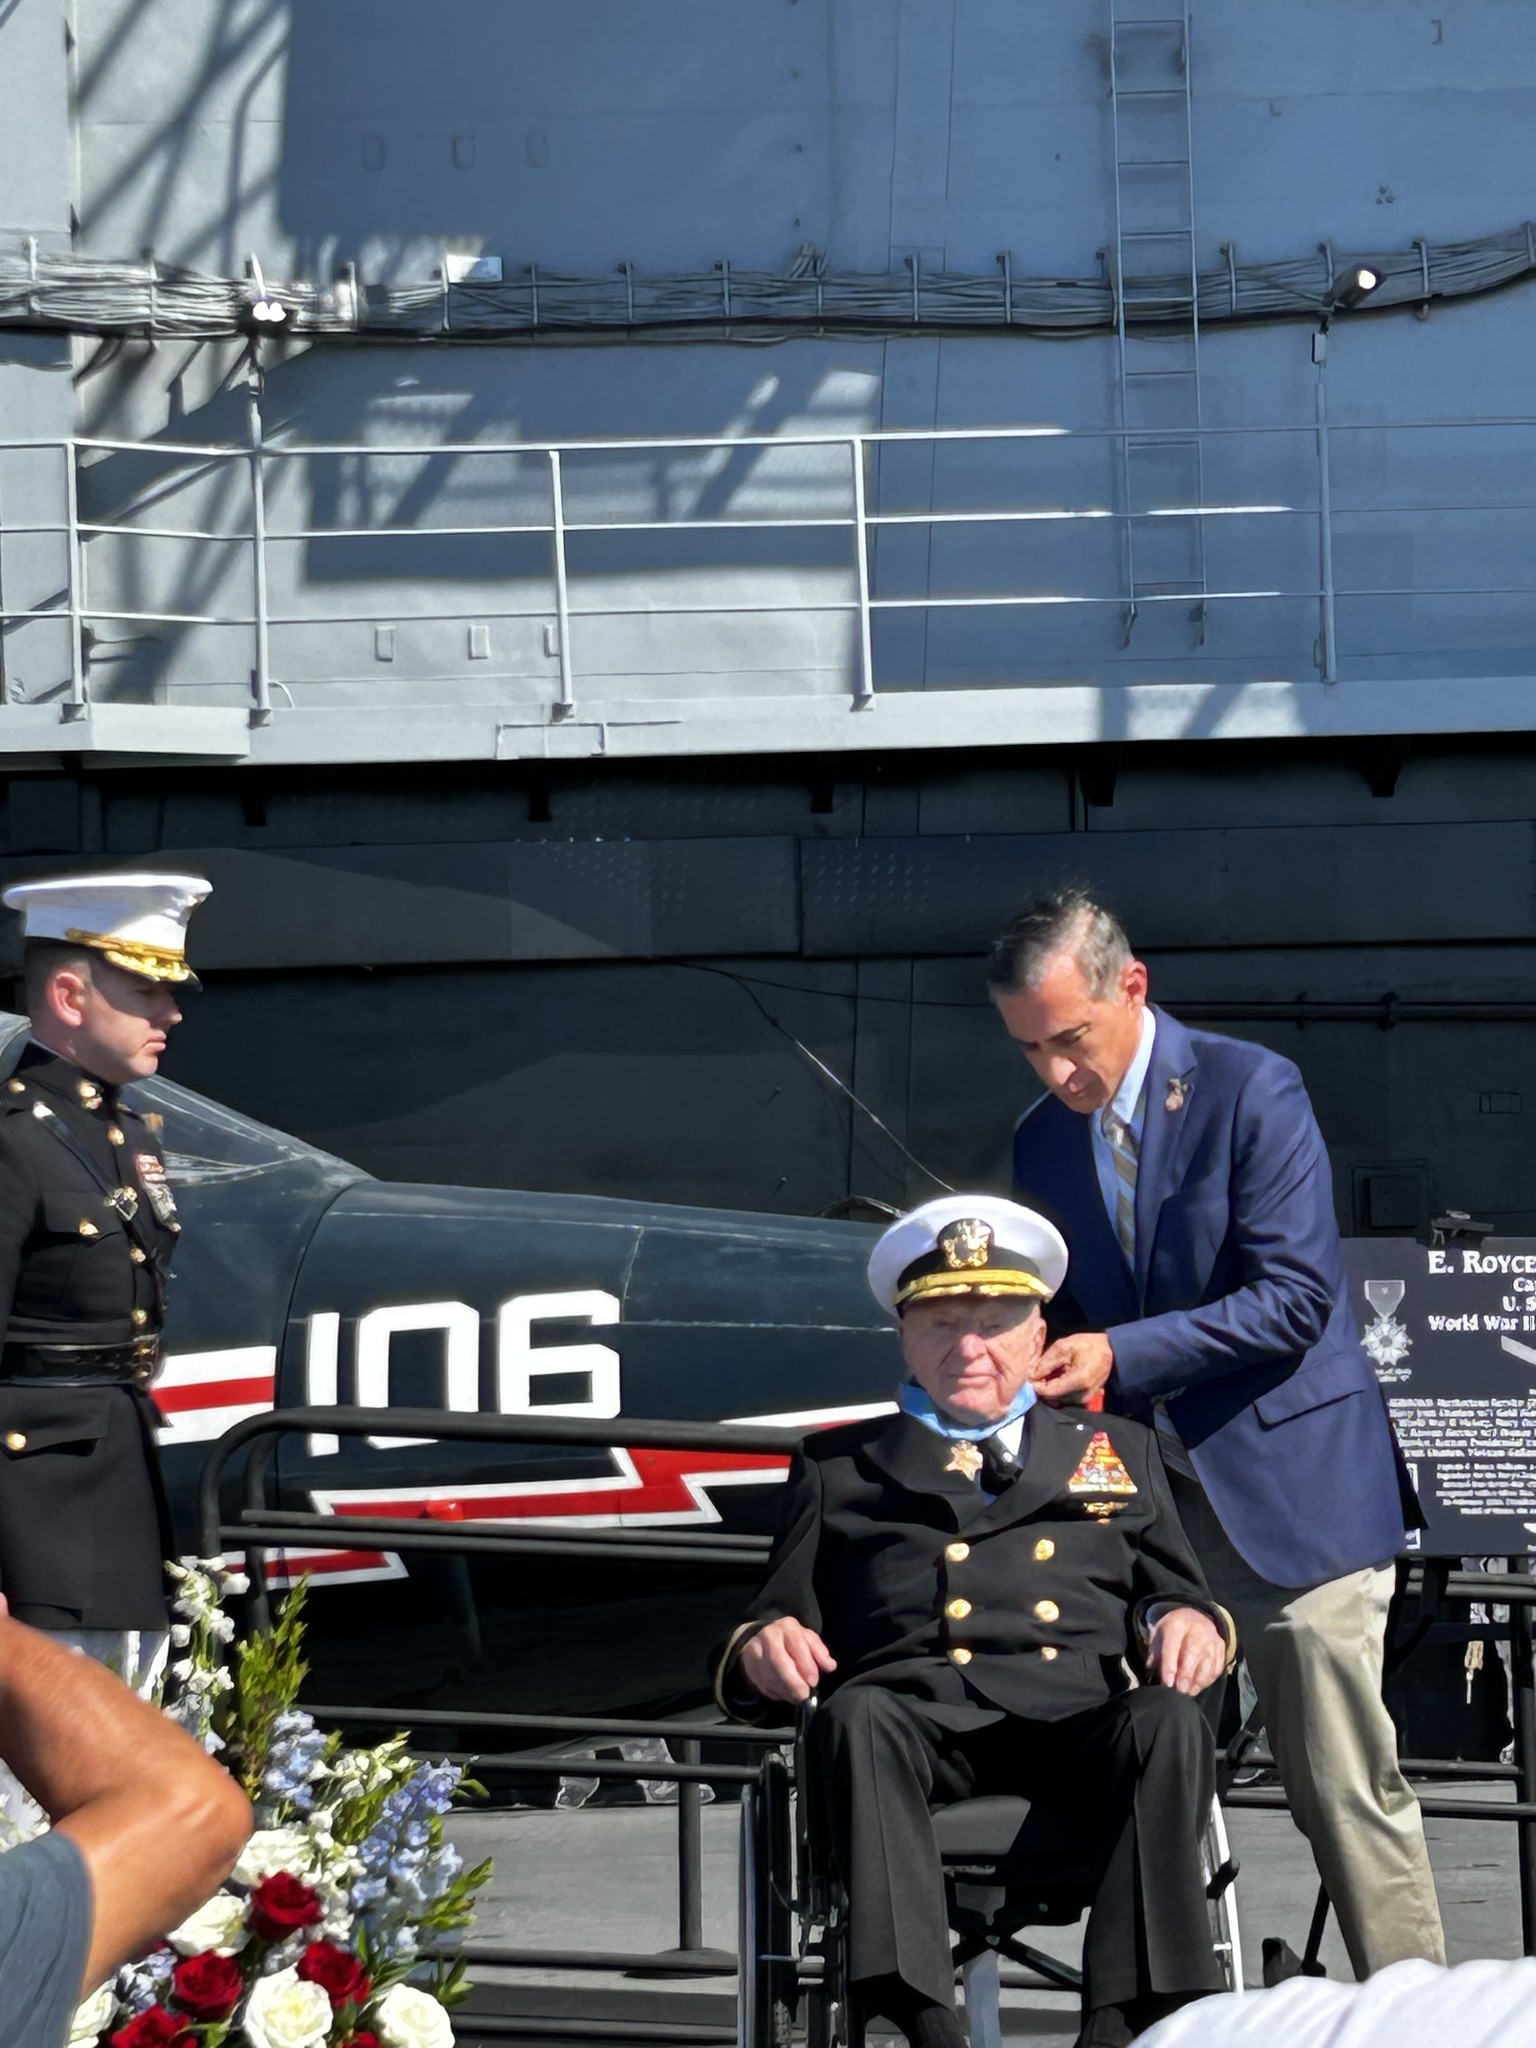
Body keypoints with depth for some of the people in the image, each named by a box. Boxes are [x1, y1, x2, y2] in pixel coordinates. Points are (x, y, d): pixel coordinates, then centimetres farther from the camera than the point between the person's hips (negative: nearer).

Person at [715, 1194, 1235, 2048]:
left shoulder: (1121, 1452, 31)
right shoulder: (838, 1466, 29)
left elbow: (1177, 1591, 25)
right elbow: (782, 1620, 22)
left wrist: (1189, 1622, 0)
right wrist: (763, 1650, -3)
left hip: (1080, 1714, 1)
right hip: (916, 1711, -1)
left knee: (1168, 1718, -33)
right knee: (857, 1715, -36)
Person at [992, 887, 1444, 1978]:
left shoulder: (1252, 1090, -10)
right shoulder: (1043, 1143, 10)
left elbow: (1295, 1298, -15)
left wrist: (1119, 1354, -19)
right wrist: (1048, 1367, -3)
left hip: (1286, 1487, -6)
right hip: (1139, 1499, 6)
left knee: (1348, 1789, -4)